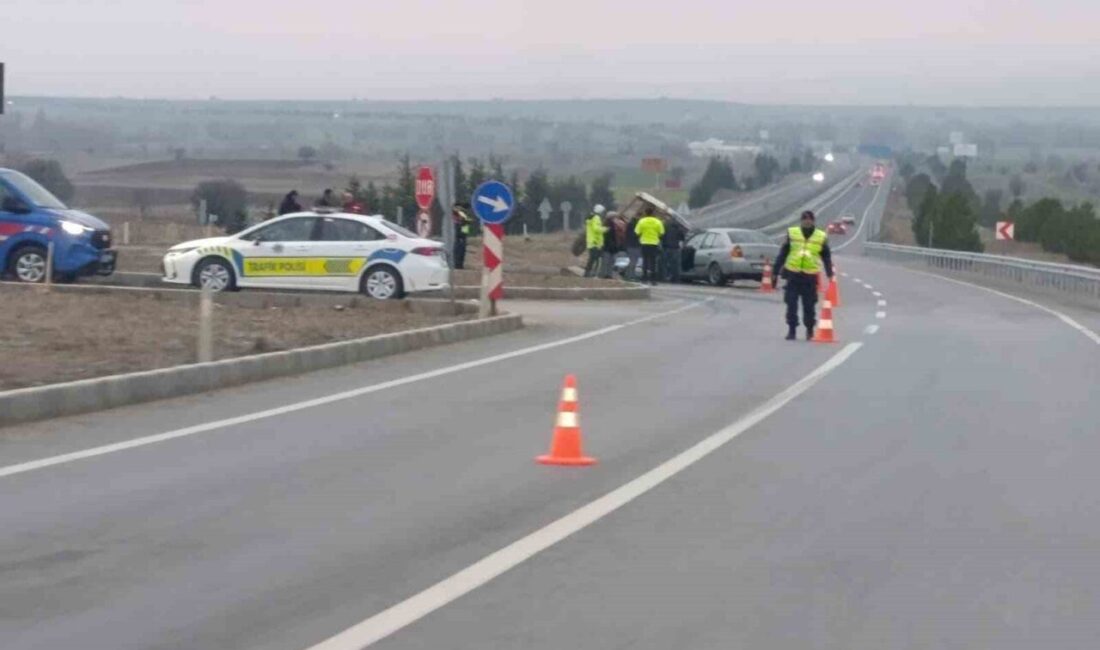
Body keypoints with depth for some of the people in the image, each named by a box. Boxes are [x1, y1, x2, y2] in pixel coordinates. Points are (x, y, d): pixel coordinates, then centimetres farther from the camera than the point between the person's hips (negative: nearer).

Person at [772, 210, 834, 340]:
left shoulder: (821, 237, 5)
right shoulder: (792, 234, 4)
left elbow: (827, 258, 12)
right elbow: (782, 254, 7)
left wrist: (830, 276, 7)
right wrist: (776, 273, 5)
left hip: (810, 276, 0)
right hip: (793, 275, 0)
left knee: (809, 305, 4)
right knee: (791, 304, -1)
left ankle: (810, 331, 17)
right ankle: (791, 330, 8)